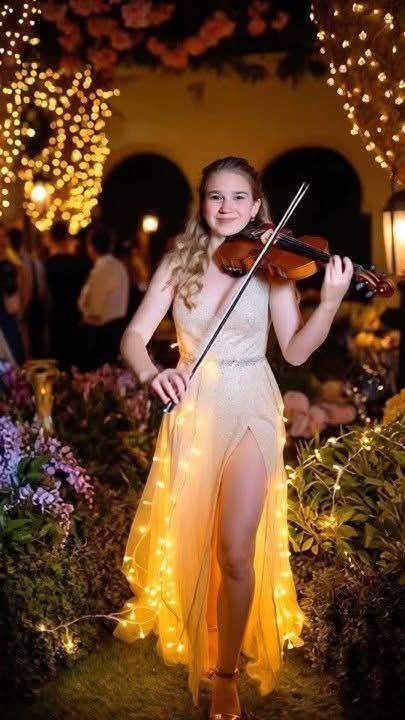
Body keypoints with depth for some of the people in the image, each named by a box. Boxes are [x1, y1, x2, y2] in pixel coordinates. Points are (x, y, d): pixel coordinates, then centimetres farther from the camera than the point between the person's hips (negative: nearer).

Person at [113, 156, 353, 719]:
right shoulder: (179, 263, 2)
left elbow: (295, 351, -9)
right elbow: (134, 335, -5)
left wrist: (330, 303, -25)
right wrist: (151, 373, -26)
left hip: (249, 412, -2)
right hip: (191, 412, 2)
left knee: (236, 553, -8)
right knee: (185, 543, 11)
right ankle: (185, 634, 41)